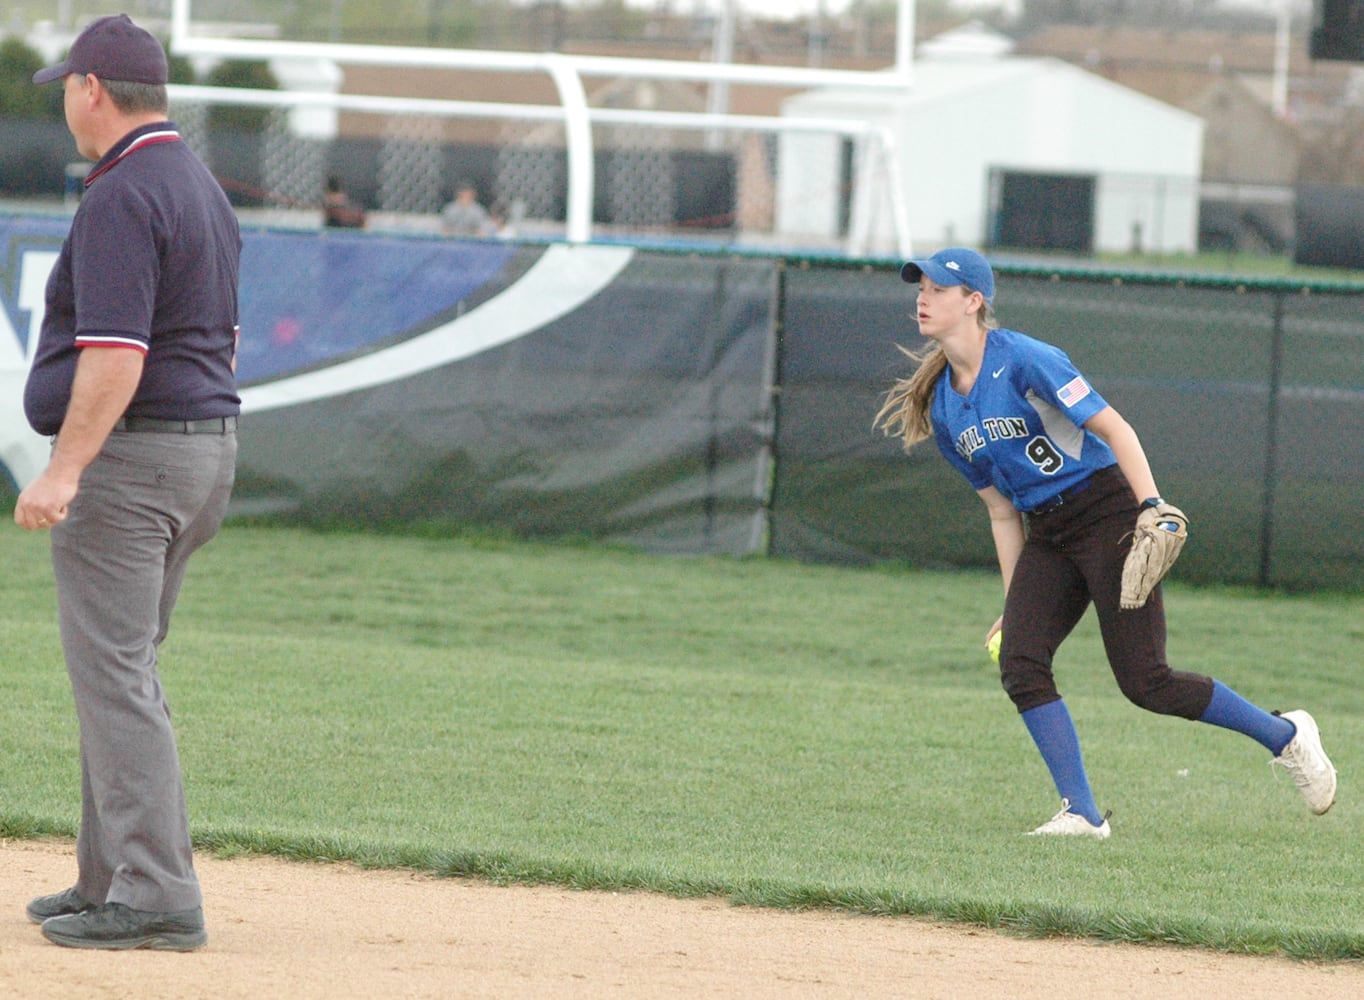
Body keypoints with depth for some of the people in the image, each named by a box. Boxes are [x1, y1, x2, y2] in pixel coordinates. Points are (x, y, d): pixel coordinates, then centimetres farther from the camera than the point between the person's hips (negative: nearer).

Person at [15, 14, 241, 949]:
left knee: (113, 673, -10)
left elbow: (116, 353, -25)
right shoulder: (205, 189, 15)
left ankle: (155, 897, -14)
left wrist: (63, 470, -28)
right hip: (209, 443, 10)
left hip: (126, 455, -10)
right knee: (123, 669, 17)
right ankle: (115, 878, 20)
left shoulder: (122, 198, -17)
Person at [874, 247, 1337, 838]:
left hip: (1107, 514, -7)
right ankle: (1082, 815, -11)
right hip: (1045, 537, 7)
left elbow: (1112, 428, -15)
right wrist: (1015, 603, 12)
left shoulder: (1021, 361, -13)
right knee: (1019, 664, -14)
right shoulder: (942, 410, 9)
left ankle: (1285, 736, 8)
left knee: (1144, 682, -10)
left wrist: (1152, 507, -27)